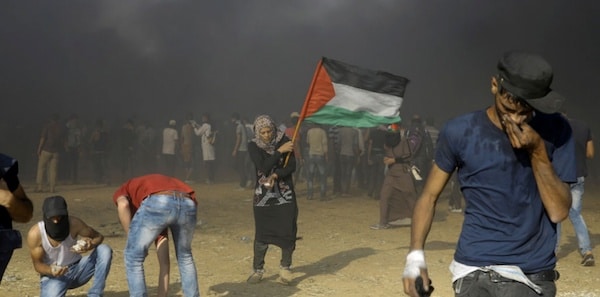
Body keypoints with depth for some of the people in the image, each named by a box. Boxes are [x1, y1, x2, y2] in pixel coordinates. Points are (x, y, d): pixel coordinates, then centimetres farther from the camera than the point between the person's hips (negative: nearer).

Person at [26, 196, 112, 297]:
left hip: (77, 269, 2)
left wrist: (90, 245, -30)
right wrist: (51, 271, -35)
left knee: (105, 250, -22)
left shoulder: (74, 223, -20)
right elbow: (37, 264, -12)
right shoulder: (35, 233, -22)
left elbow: (98, 237, -6)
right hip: (53, 275, -2)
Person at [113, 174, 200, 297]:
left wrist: (131, 238, 17)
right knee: (185, 257, 33)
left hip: (158, 203, -5)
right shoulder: (156, 220, 44)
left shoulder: (122, 192, 36)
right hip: (188, 205, 5)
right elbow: (164, 263, 41)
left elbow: (123, 205, 6)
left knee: (133, 258, 19)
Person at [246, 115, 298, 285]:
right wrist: (279, 151, -22)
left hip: (285, 194, 1)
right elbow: (263, 167, -17)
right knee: (261, 234, -1)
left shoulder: (284, 141, -4)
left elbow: (292, 166, -9)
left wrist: (275, 175, -24)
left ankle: (285, 268, 17)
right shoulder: (253, 146, -4)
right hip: (263, 195, 0)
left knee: (287, 232, -2)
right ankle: (258, 270, 15)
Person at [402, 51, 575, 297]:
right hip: (475, 273, -1)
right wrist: (416, 254, -8)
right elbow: (430, 195, 3)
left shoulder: (555, 131, -3)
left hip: (535, 275, 1)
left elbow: (558, 211, -5)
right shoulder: (459, 132, -4)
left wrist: (538, 151, -17)